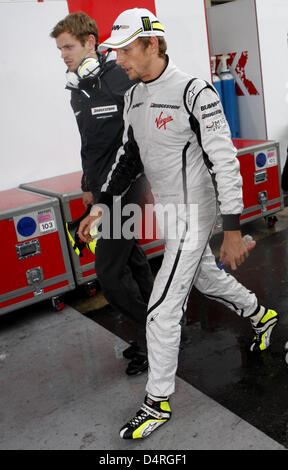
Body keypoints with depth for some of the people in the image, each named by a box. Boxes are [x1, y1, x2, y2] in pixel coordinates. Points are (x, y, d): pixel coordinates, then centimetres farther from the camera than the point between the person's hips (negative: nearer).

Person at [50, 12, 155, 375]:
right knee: (132, 261, 15)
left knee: (109, 273, -8)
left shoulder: (121, 79, -12)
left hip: (127, 189, -8)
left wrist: (151, 184, -14)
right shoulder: (77, 91, 13)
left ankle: (153, 335, 12)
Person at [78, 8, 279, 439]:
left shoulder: (194, 92, -19)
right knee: (206, 278, 25)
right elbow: (129, 155, 13)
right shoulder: (133, 97, 6)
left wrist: (233, 230, -22)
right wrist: (102, 205, 4)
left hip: (194, 214, -8)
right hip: (167, 212, 8)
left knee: (162, 311, -5)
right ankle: (261, 316, 53)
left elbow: (225, 161, -20)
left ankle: (158, 402, 13)